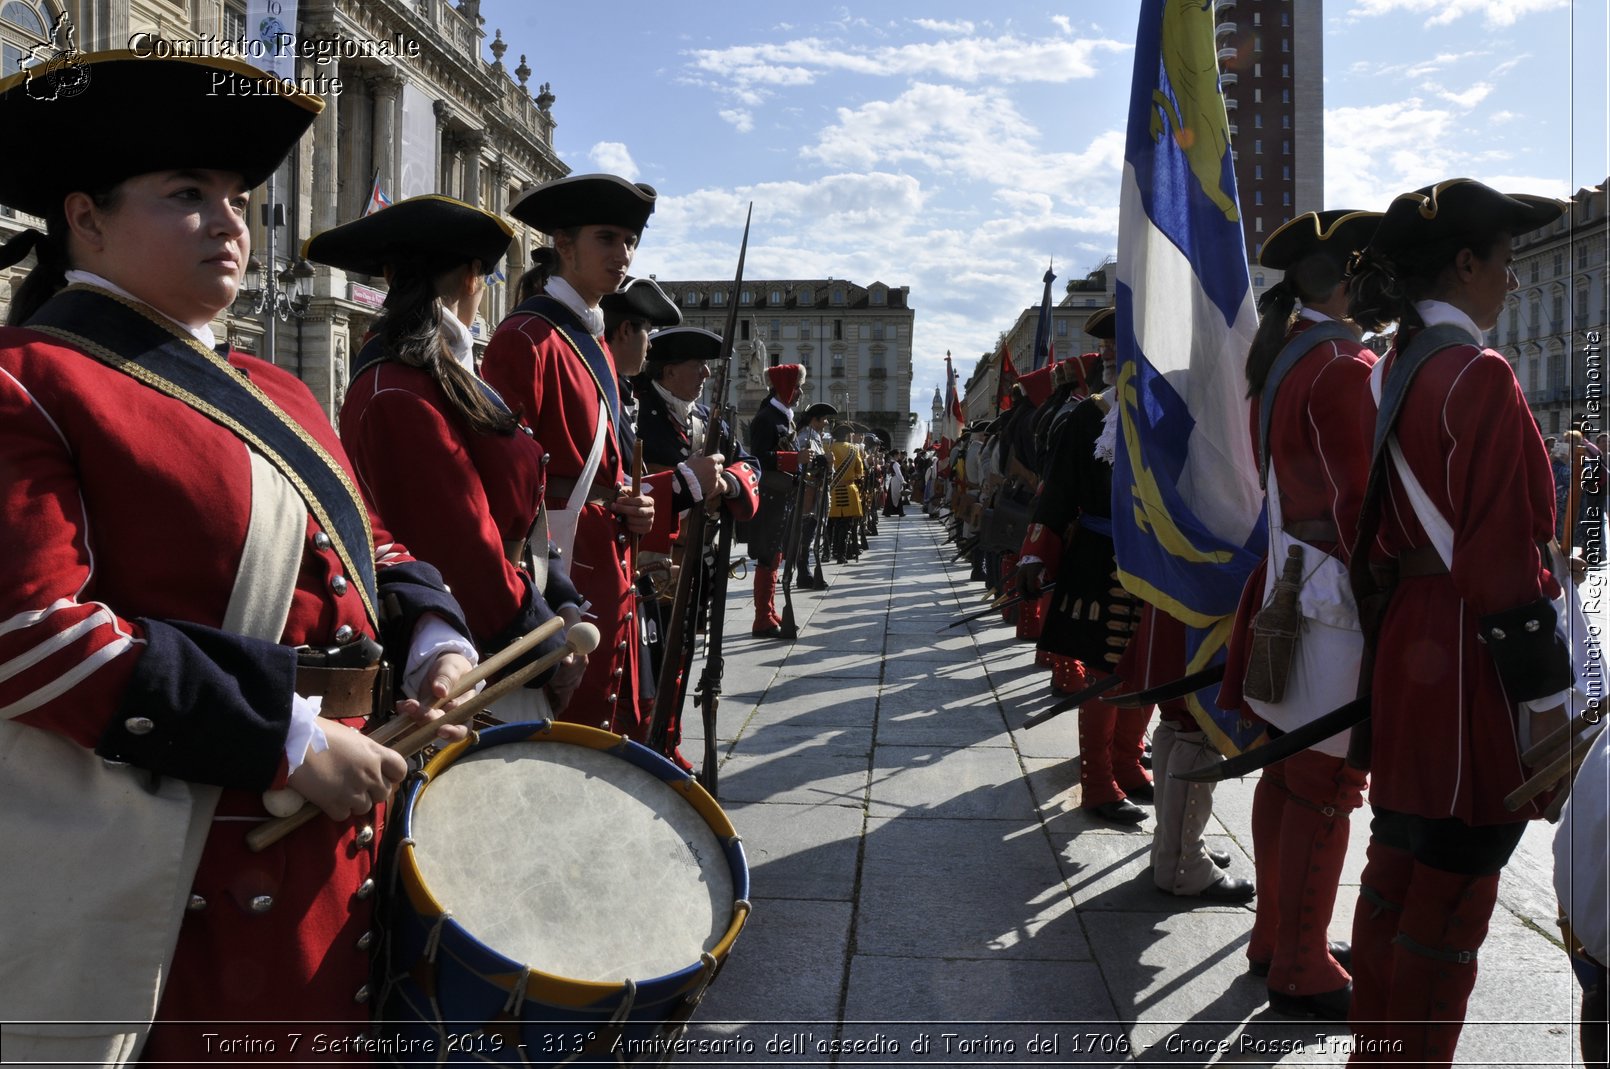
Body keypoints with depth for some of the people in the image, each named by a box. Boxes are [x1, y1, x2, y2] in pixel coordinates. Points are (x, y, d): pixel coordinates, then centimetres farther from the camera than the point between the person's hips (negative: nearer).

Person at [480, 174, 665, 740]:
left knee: (611, 734, 16)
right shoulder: (527, 338, -12)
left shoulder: (593, 343, 17)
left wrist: (631, 508, 5)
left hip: (607, 578, 9)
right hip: (559, 581, -9)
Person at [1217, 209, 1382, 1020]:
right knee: (1326, 786, 1)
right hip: (1335, 602, -9)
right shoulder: (1345, 368, -16)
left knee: (1286, 772, 17)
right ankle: (1302, 973, 14)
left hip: (1286, 583, 9)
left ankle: (1276, 937, 31)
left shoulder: (1276, 362, 12)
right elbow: (1359, 505, -20)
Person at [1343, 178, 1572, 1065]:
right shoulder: (1480, 377, -16)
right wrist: (1543, 694, -14)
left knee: (1397, 864, 18)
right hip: (1471, 663, -9)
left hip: (1405, 647, 9)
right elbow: (1505, 557, -19)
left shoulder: (1388, 375, 10)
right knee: (1454, 893, 3)